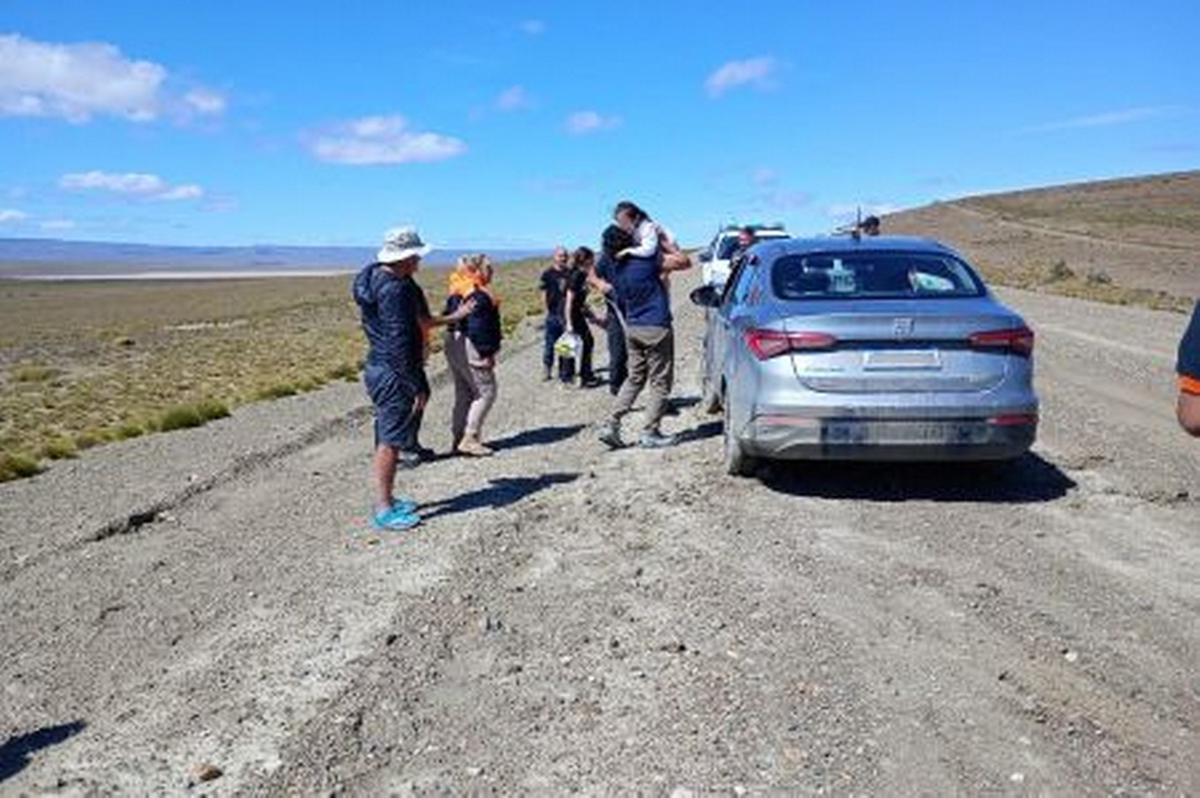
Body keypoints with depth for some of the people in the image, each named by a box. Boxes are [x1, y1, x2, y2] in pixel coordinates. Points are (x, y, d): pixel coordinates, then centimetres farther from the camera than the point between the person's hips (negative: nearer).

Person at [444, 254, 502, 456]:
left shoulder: (456, 293, 13)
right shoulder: (479, 296, -17)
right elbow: (478, 328, -21)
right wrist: (487, 353, -18)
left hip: (453, 344, 10)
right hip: (470, 348, -10)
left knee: (464, 394, 16)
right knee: (486, 392, -1)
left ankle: (458, 438, 21)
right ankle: (469, 438, -4)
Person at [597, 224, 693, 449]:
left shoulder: (618, 273, 6)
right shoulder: (646, 262, -15)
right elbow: (685, 263, -7)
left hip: (632, 328, 7)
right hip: (656, 328, -7)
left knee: (634, 378, 17)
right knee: (660, 382, 4)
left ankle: (611, 425, 10)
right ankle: (650, 433, 6)